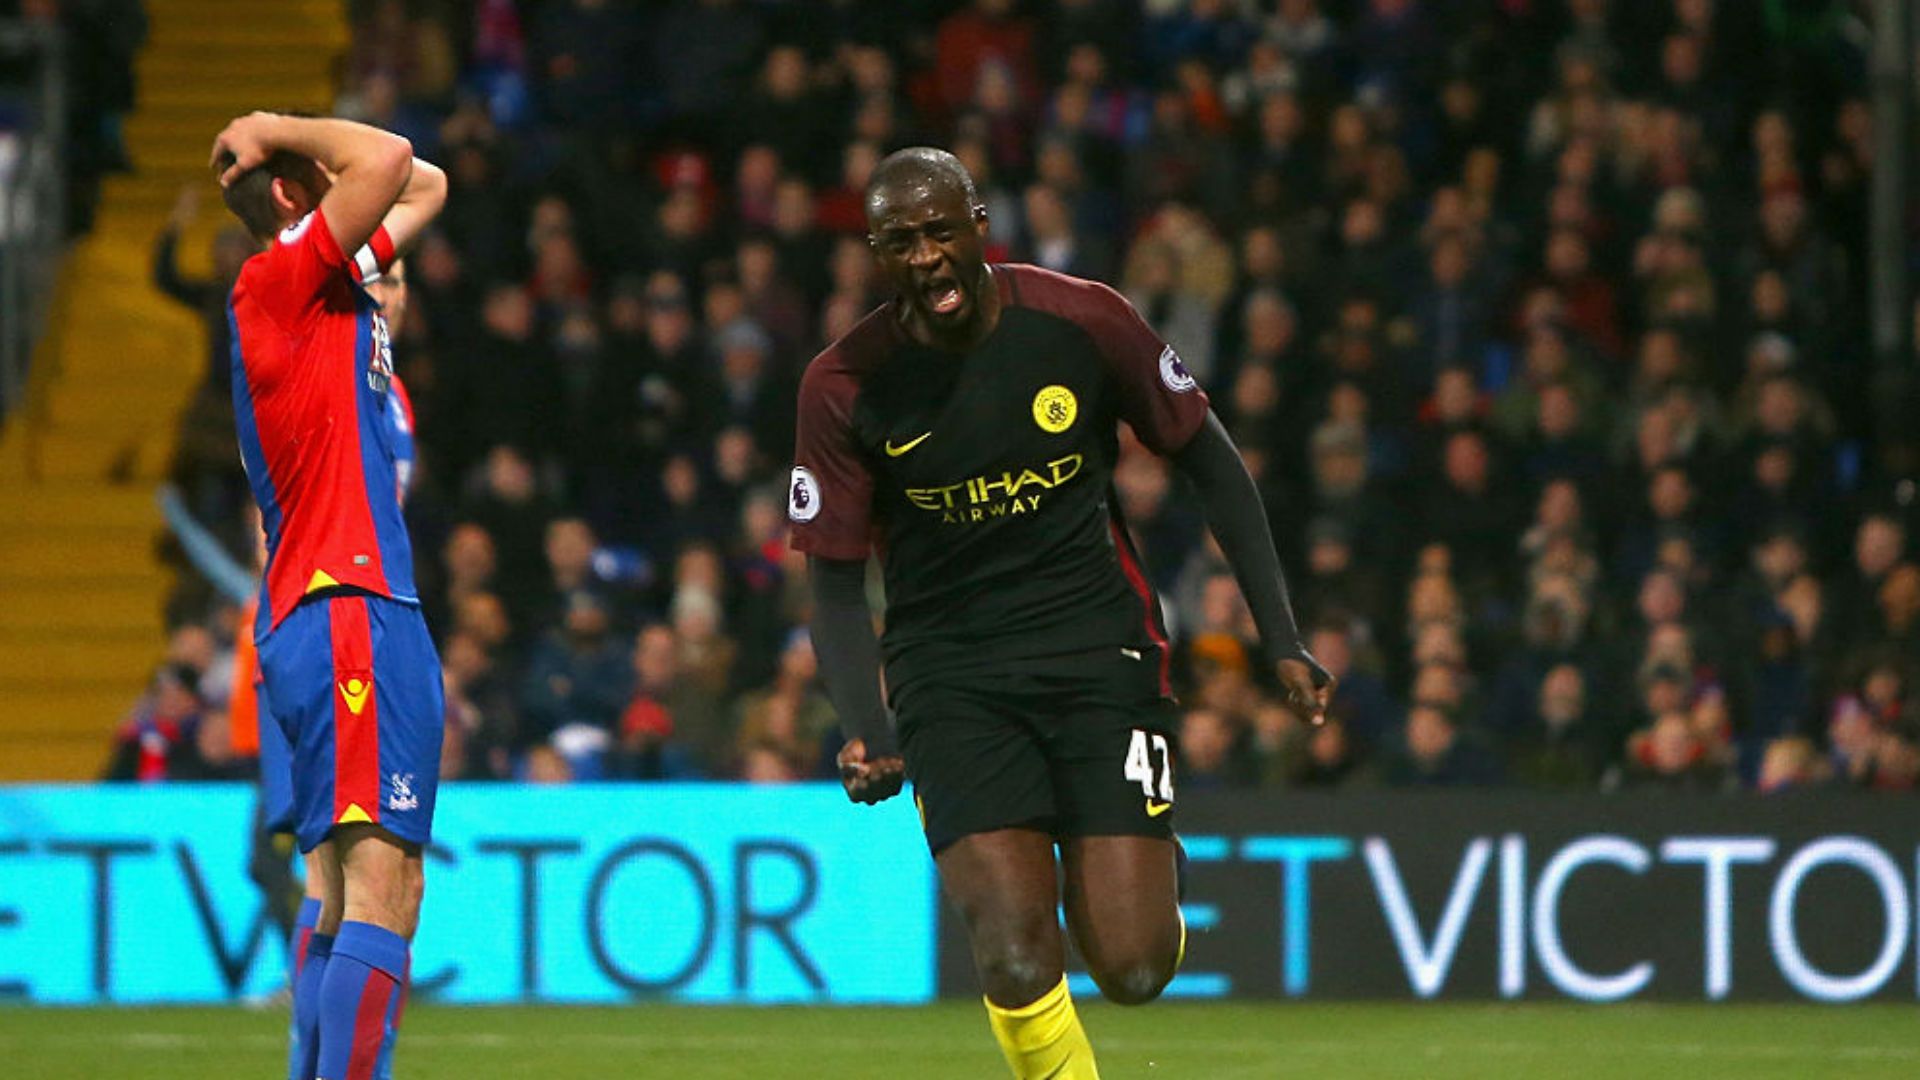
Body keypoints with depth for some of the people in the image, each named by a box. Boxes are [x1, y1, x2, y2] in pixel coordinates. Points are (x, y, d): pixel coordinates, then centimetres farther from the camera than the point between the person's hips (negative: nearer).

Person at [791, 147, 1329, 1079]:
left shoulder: (1082, 320, -7)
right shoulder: (845, 387, -6)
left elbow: (1209, 463, 5)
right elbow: (836, 580, 1)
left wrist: (1281, 641, 3)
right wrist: (865, 731, -16)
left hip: (1099, 649, 0)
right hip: (949, 676, 0)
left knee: (1133, 969, -8)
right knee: (1016, 964, -20)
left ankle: (1135, 868, 29)